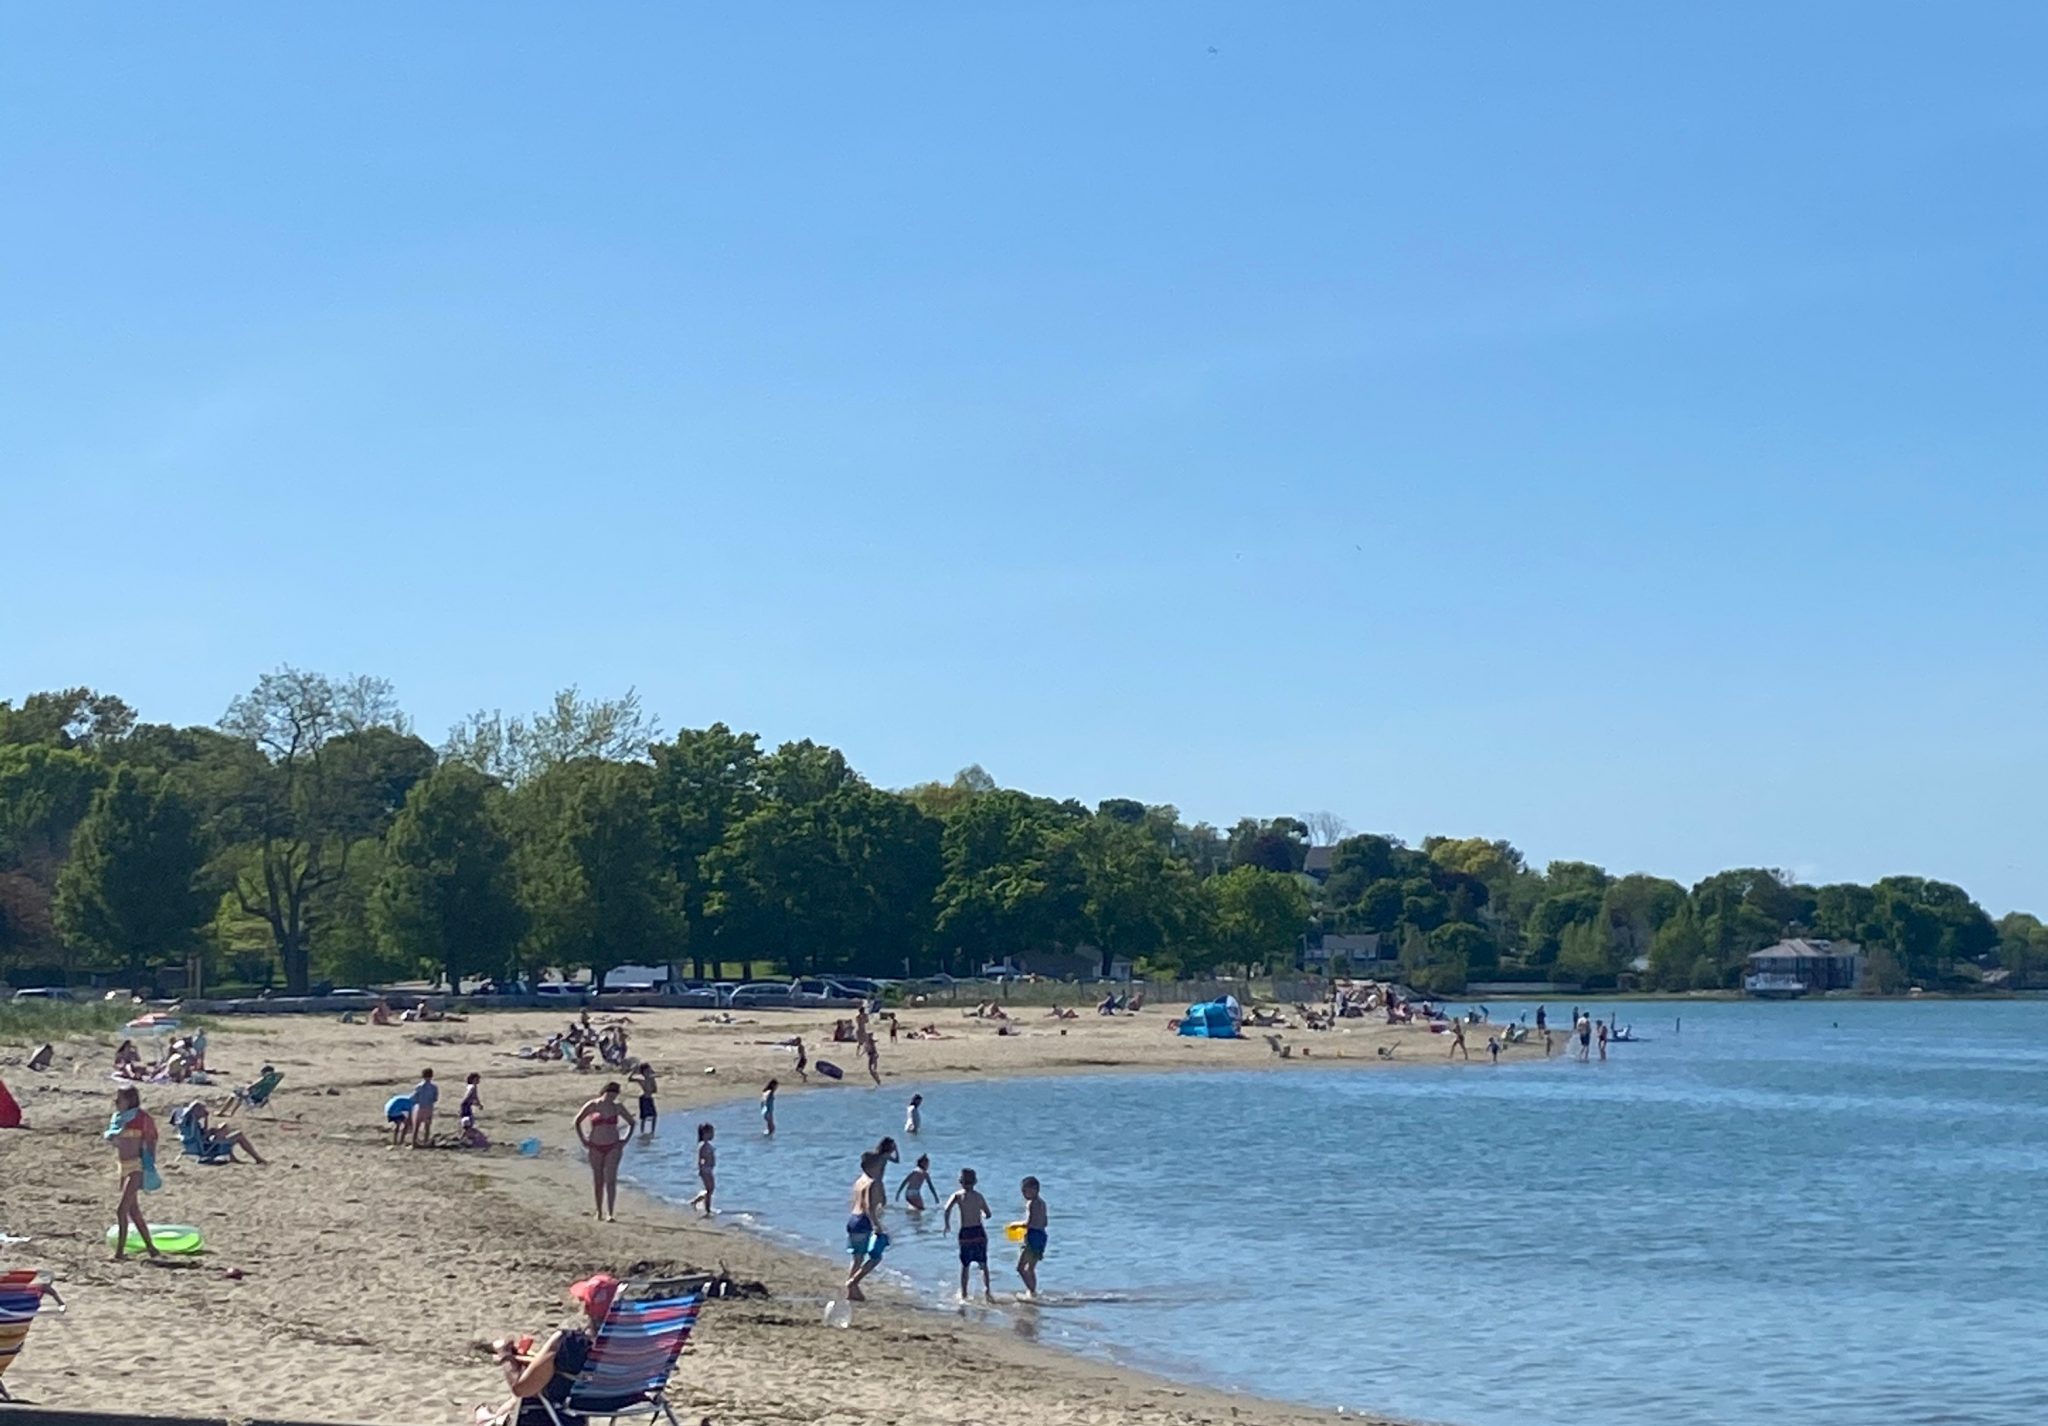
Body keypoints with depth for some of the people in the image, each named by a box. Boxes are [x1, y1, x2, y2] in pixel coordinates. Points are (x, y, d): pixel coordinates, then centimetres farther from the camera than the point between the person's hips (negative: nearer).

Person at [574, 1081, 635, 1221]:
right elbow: (577, 1122, 4)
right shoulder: (592, 1106, -5)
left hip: (613, 1148, 0)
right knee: (597, 1181, 6)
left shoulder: (617, 1108, 1)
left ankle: (611, 1214, -12)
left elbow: (631, 1123, 13)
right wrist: (583, 1140, 0)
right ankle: (599, 1212, 18)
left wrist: (625, 1141, 4)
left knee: (611, 1180, -10)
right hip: (595, 1148, 0)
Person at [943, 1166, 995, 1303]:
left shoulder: (958, 1195, -1)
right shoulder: (979, 1196, 7)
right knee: (983, 1264, 12)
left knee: (964, 1266, 11)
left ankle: (963, 1294, 14)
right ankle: (986, 1289, -6)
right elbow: (988, 1214, 15)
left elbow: (947, 1209, -16)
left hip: (965, 1233, -2)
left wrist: (947, 1224, -2)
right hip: (979, 1232, 2)